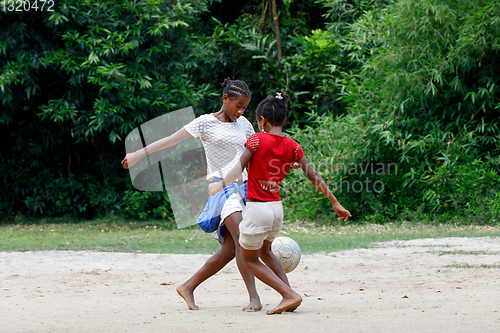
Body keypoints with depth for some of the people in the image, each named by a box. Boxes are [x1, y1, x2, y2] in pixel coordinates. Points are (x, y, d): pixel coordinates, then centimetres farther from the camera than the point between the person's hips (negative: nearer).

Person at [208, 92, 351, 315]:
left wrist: (220, 185, -6)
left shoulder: (257, 139, -10)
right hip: (277, 208, 6)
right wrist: (335, 203, 9)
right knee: (265, 251, 31)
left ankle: (290, 295, -3)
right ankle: (288, 294, 17)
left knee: (249, 259, 12)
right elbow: (313, 176, 4)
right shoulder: (292, 147, 3)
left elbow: (239, 169, -18)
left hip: (256, 209, -6)